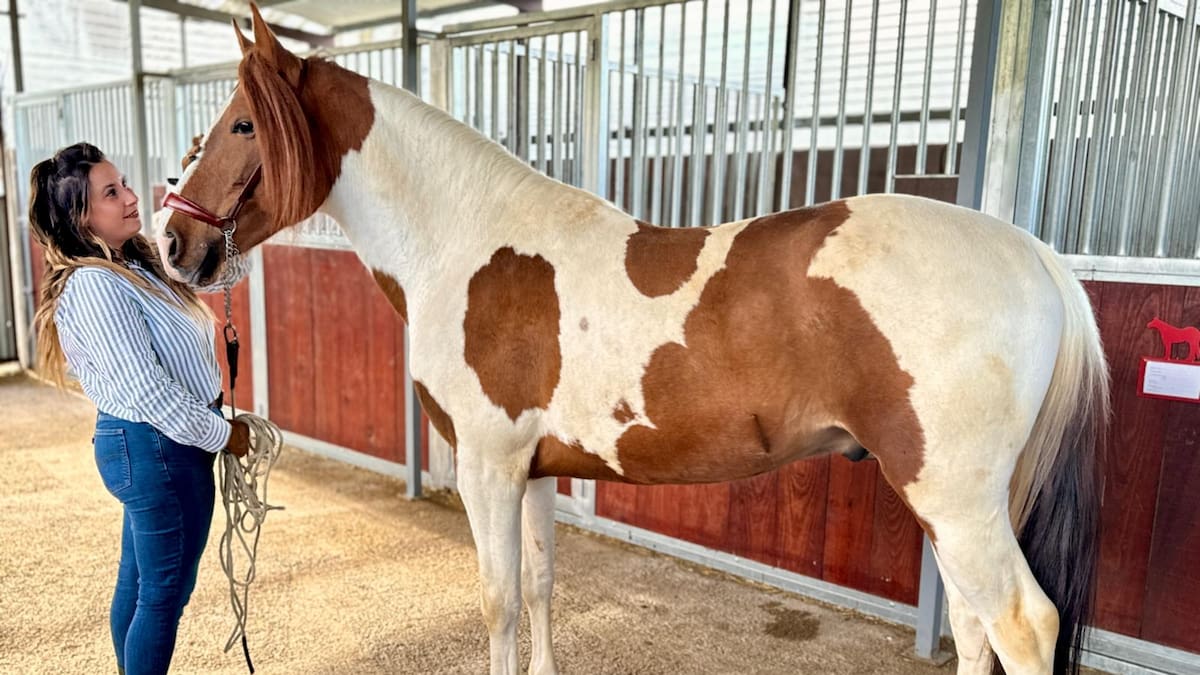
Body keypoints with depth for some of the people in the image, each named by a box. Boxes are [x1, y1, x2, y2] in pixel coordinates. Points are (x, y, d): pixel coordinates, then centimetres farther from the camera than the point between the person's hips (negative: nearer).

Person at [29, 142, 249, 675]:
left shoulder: (135, 265, 8)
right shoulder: (93, 285, -20)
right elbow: (145, 388, -24)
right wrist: (221, 433, -14)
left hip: (148, 448, 10)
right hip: (156, 449, -10)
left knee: (137, 583, 21)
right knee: (164, 592, 4)